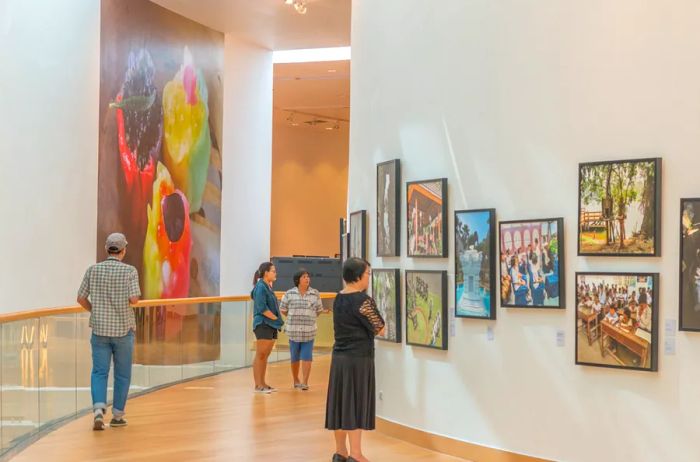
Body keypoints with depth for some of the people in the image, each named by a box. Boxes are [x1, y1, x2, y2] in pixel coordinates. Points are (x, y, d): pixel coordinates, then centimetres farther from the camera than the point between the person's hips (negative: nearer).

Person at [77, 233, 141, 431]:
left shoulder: (93, 270, -1)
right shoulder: (130, 271, -9)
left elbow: (81, 298, 2)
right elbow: (134, 299, -18)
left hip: (100, 329, 2)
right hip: (123, 329, -2)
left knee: (99, 372, 6)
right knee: (122, 374, 12)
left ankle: (98, 410, -15)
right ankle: (117, 416, 17)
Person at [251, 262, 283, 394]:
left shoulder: (268, 287, 14)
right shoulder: (260, 287, -12)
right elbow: (262, 308, -18)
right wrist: (276, 318, -10)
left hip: (271, 325, 9)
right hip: (263, 325, -9)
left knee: (265, 356, 12)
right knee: (260, 356, -4)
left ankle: (263, 383, 18)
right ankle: (258, 385, -1)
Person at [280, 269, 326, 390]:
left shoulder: (315, 294, 1)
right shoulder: (289, 294, -1)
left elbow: (319, 310, 11)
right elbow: (283, 309, 8)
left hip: (309, 331, 0)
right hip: (294, 330, 0)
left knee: (307, 357, -5)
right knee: (295, 357, 10)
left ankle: (305, 382, -2)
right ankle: (296, 380, 26)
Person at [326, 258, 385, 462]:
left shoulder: (338, 299, 8)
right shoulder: (363, 300, -15)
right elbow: (379, 329, -8)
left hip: (339, 357, 7)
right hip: (358, 359, -7)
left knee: (341, 403, 12)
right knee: (356, 405, -2)